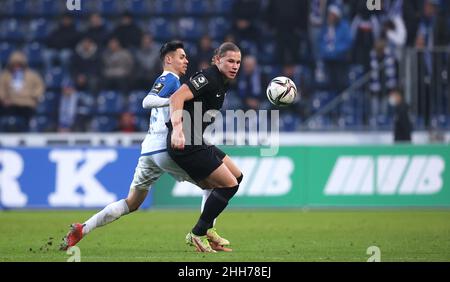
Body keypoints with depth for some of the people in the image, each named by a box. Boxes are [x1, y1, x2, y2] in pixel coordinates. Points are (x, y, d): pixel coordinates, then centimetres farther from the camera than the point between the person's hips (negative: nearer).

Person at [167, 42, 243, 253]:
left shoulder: (223, 83, 15)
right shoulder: (208, 78, -16)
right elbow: (177, 97, -29)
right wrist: (177, 128, -40)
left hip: (198, 142, 11)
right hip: (186, 144, -11)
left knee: (236, 177, 15)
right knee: (229, 184, -11)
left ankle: (206, 229, 18)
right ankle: (197, 235, -1)